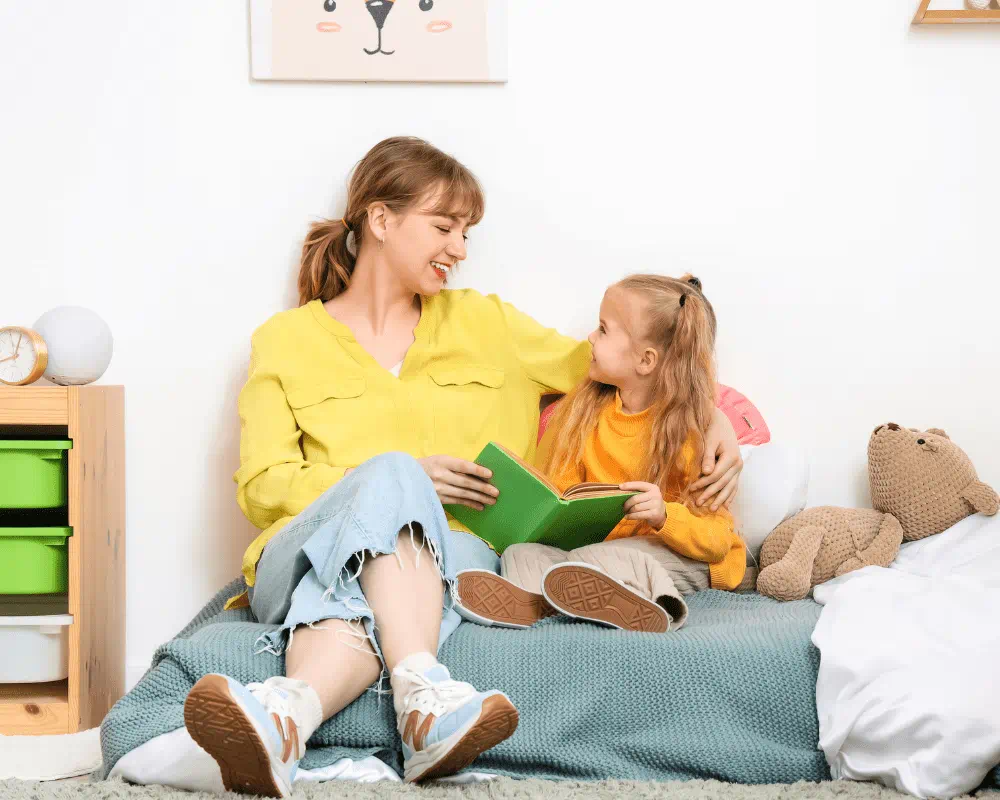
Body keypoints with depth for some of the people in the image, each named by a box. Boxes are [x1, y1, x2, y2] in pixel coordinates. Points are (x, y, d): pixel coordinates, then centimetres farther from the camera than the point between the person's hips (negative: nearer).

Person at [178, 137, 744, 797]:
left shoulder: (484, 323, 22)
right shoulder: (285, 340, 14)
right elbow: (261, 489, 5)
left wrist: (714, 417, 8)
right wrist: (400, 480, -8)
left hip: (444, 551, 2)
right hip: (312, 552, -1)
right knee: (389, 475, -36)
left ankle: (288, 714, -65)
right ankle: (424, 693, -58)